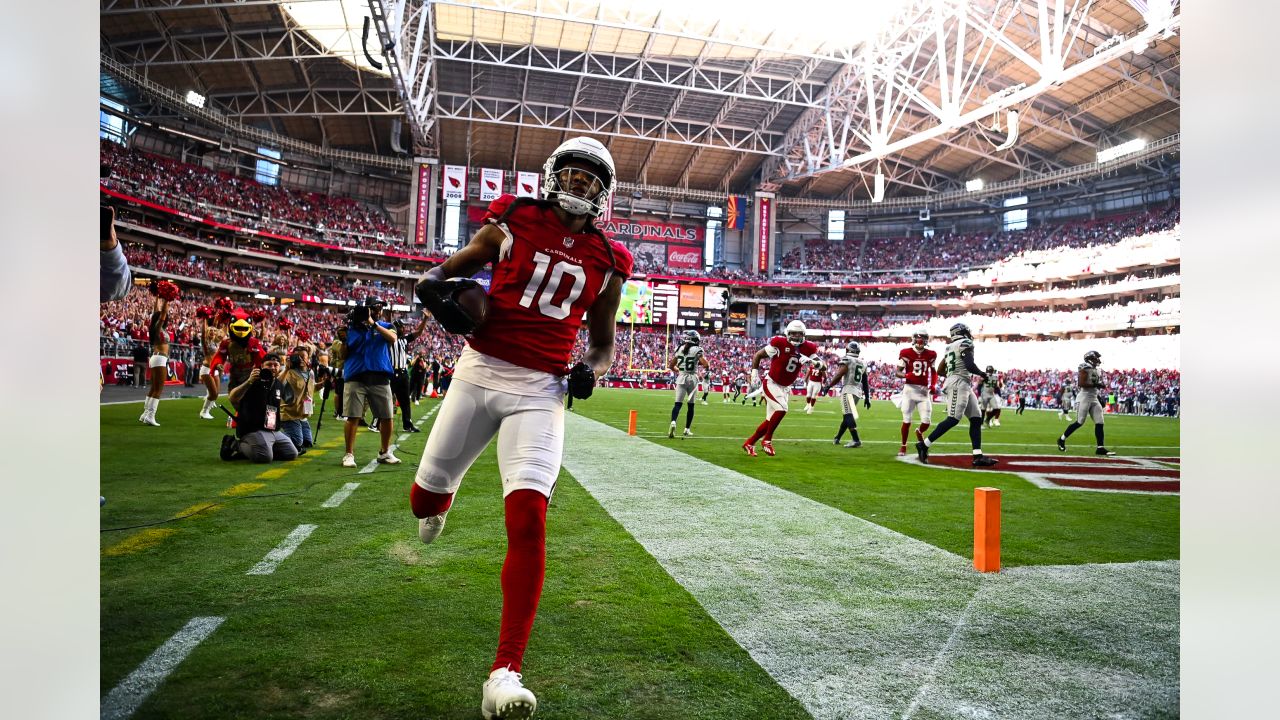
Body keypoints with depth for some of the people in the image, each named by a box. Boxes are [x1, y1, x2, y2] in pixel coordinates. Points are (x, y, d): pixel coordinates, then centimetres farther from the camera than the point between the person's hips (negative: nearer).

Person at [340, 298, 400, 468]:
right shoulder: (352, 327, 11)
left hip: (380, 378, 1)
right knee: (353, 417, -4)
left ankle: (385, 452, 17)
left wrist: (373, 323, -16)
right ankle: (349, 454, 5)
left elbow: (392, 339, -11)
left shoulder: (385, 326, 12)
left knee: (387, 417, 2)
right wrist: (344, 331, -5)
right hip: (355, 378, -1)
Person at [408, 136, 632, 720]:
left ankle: (505, 673, -11)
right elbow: (439, 277, 10)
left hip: (541, 390, 0)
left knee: (528, 515, -17)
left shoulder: (606, 262, 8)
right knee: (424, 497, 10)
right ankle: (440, 500, 53)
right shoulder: (513, 224, 3)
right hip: (478, 371, 1)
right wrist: (439, 295, -14)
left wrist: (589, 371, -3)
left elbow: (602, 340, 19)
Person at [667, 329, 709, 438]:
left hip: (681, 378, 2)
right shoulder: (697, 350, -7)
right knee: (691, 405, 10)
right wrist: (700, 363, 5)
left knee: (677, 404, 0)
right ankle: (687, 429, 15)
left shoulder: (679, 349, 5)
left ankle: (673, 422, -26)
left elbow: (671, 366, 10)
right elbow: (706, 365, -16)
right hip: (692, 378, -2)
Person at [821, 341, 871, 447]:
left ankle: (856, 440, -22)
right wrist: (867, 398, 22)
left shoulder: (846, 359, -3)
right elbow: (866, 382, 19)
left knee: (848, 415, -11)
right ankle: (837, 438, 25)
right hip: (858, 392, 7)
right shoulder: (863, 363, 17)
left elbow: (839, 375, -11)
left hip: (848, 390, -7)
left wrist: (828, 386, -4)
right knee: (847, 415, 15)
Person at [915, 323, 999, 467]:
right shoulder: (965, 344, -4)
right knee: (953, 419, -14)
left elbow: (940, 371, 21)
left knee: (976, 419, 5)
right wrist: (981, 373, 0)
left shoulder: (950, 348, 20)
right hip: (958, 383, -10)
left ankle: (978, 456, 1)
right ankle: (924, 445, -12)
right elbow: (969, 365, -18)